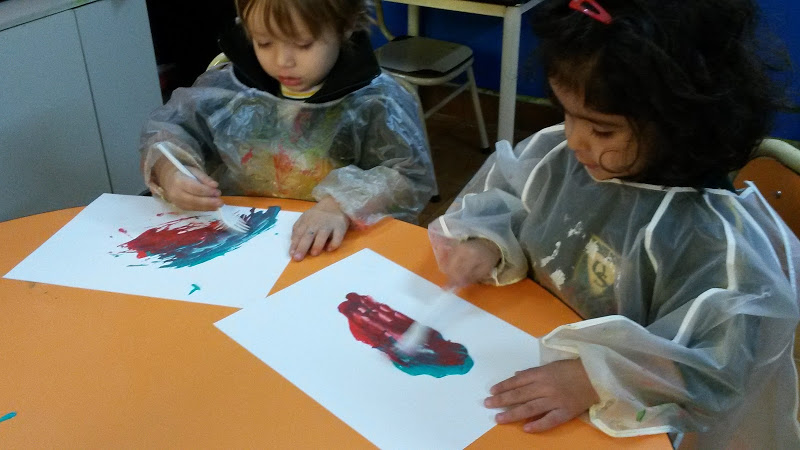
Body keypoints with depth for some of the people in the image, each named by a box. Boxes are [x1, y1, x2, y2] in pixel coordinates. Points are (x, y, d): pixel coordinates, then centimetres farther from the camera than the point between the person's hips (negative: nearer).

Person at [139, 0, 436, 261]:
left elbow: (411, 178, -15)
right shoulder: (229, 87, 3)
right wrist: (169, 170, -9)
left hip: (325, 253, -2)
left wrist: (342, 204, -31)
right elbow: (168, 126, 14)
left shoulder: (375, 102, -7)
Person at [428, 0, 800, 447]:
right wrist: (485, 243, -10)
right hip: (527, 356, 4)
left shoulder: (715, 242, -23)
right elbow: (501, 201, 9)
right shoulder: (558, 154, -6)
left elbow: (708, 368, -25)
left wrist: (595, 380, -34)